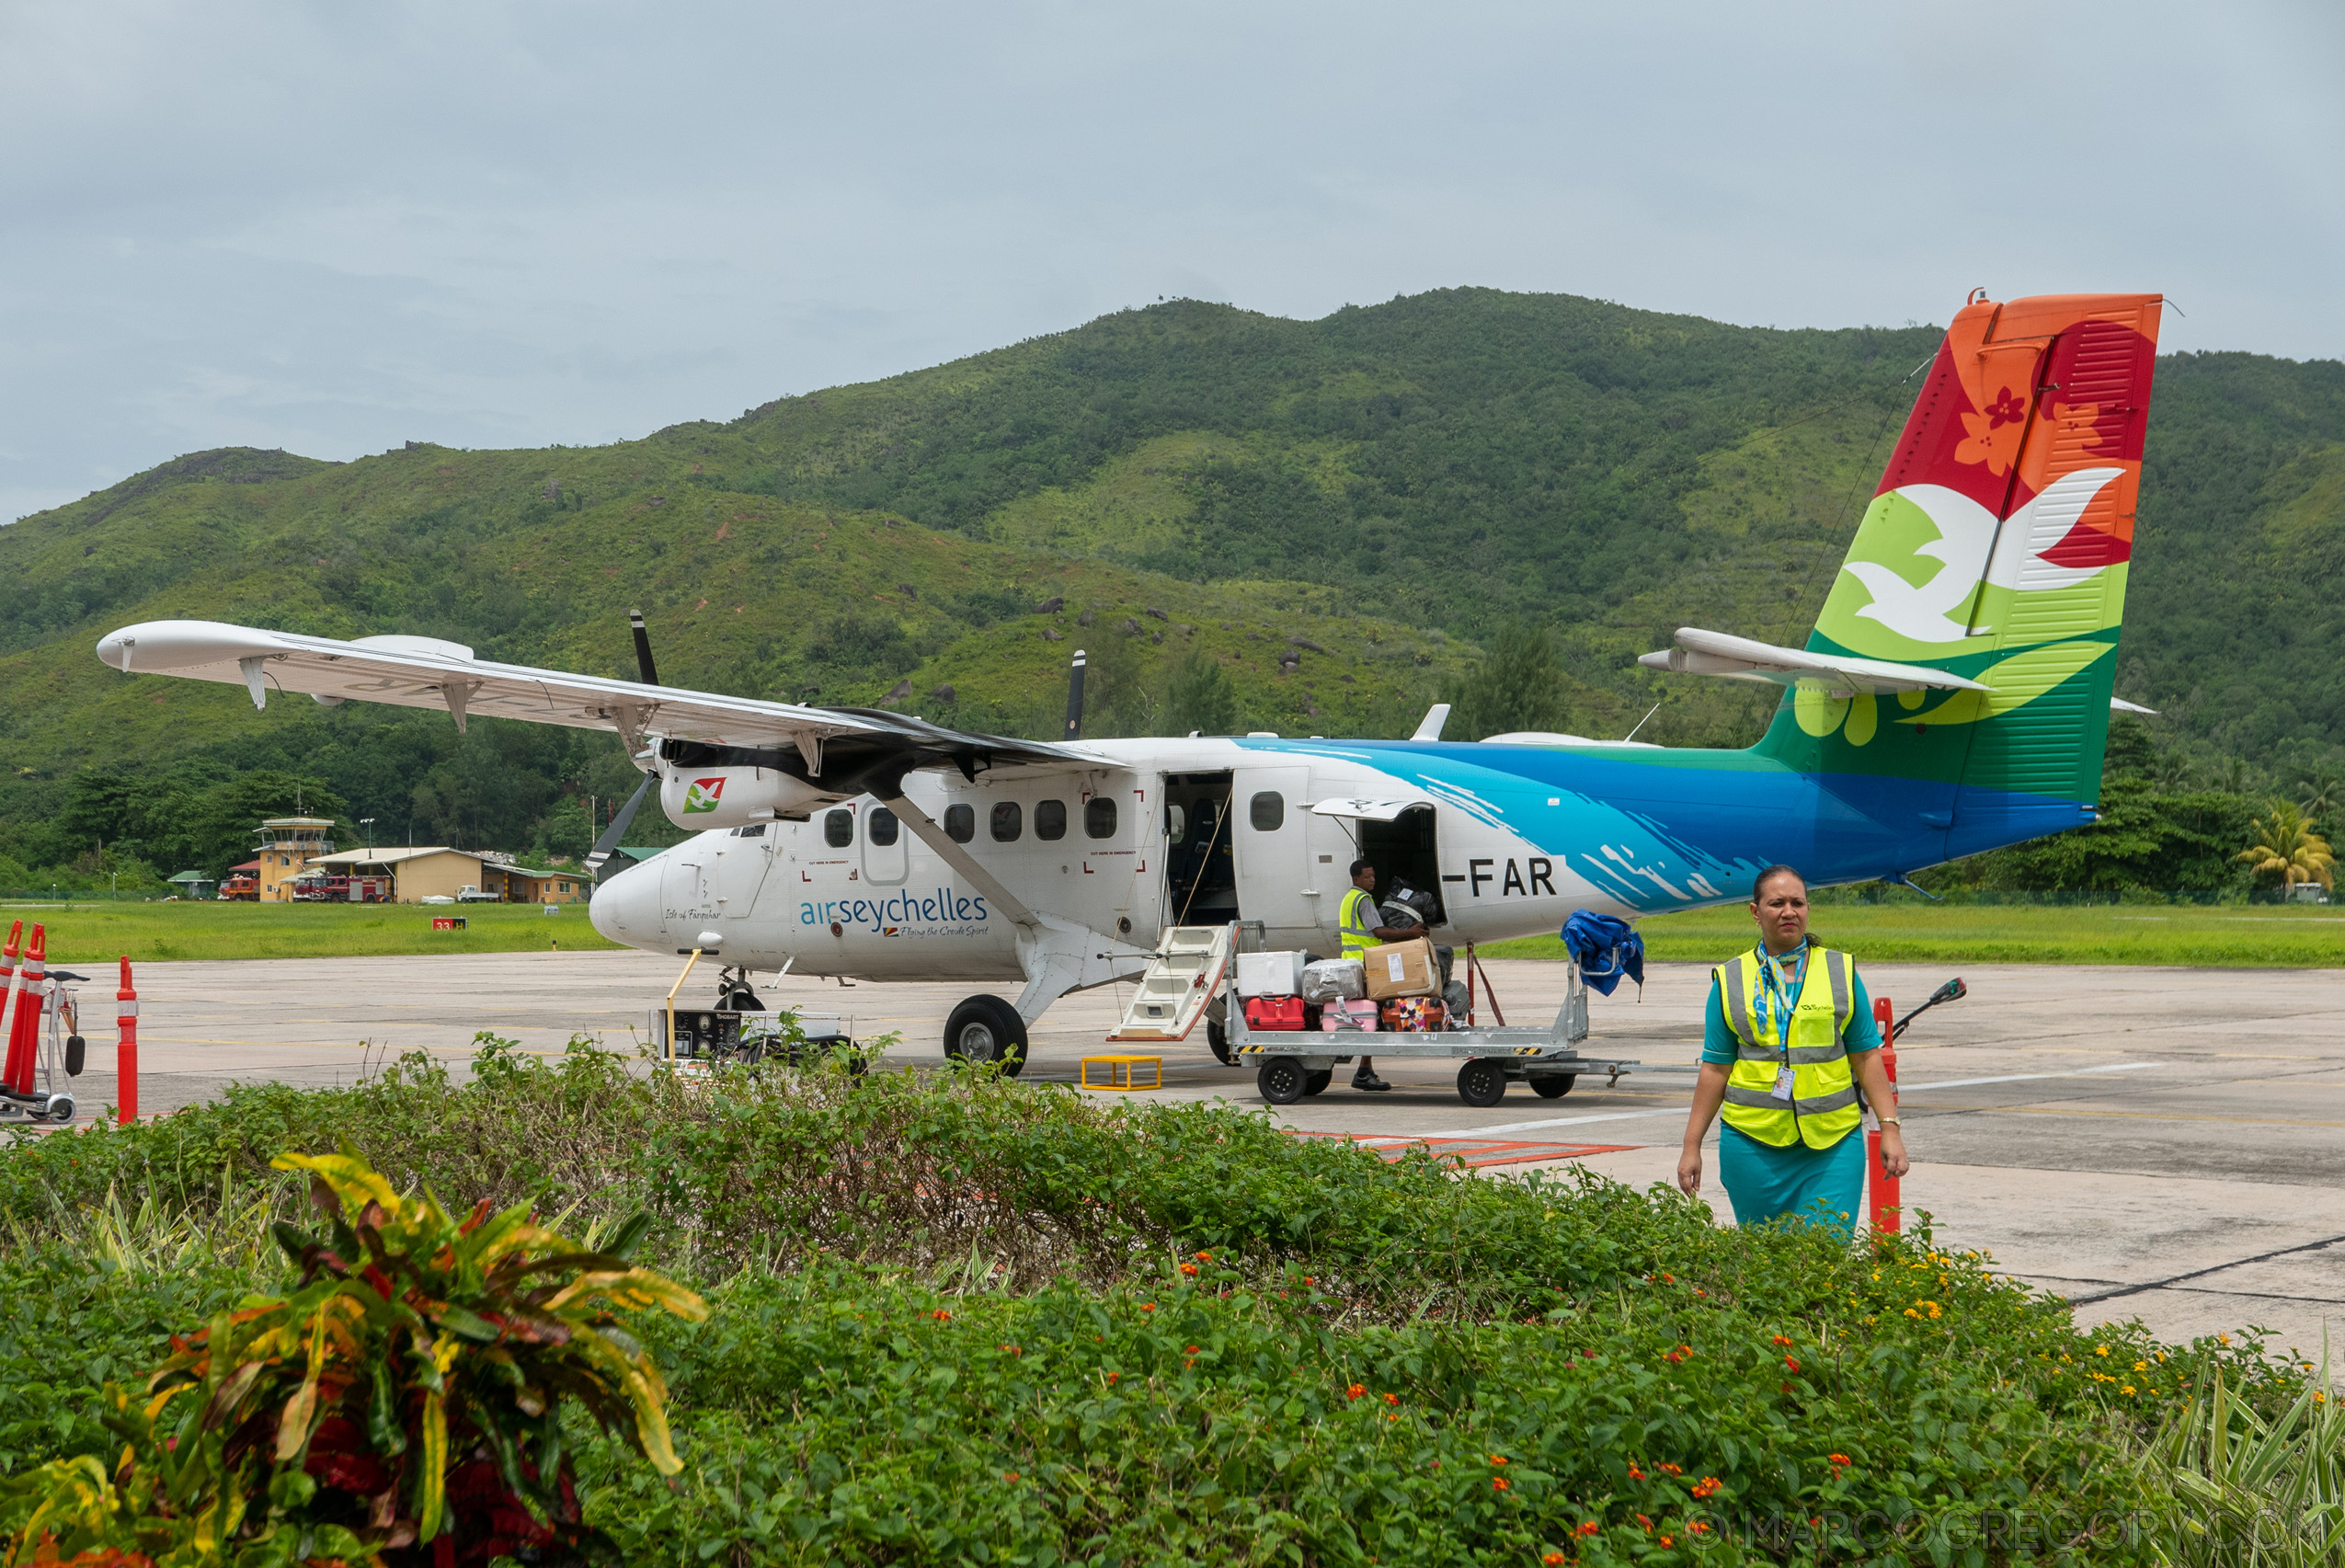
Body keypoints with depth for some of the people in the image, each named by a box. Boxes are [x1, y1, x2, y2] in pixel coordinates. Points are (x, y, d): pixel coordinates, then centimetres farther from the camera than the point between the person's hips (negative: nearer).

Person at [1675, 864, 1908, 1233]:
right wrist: (1692, 1146, 5)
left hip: (1833, 1144, 0)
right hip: (1753, 1141, 0)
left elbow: (1866, 1057, 9)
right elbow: (1715, 1068, 8)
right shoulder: (1731, 980, 7)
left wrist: (1890, 1128, 2)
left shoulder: (1841, 971, 9)